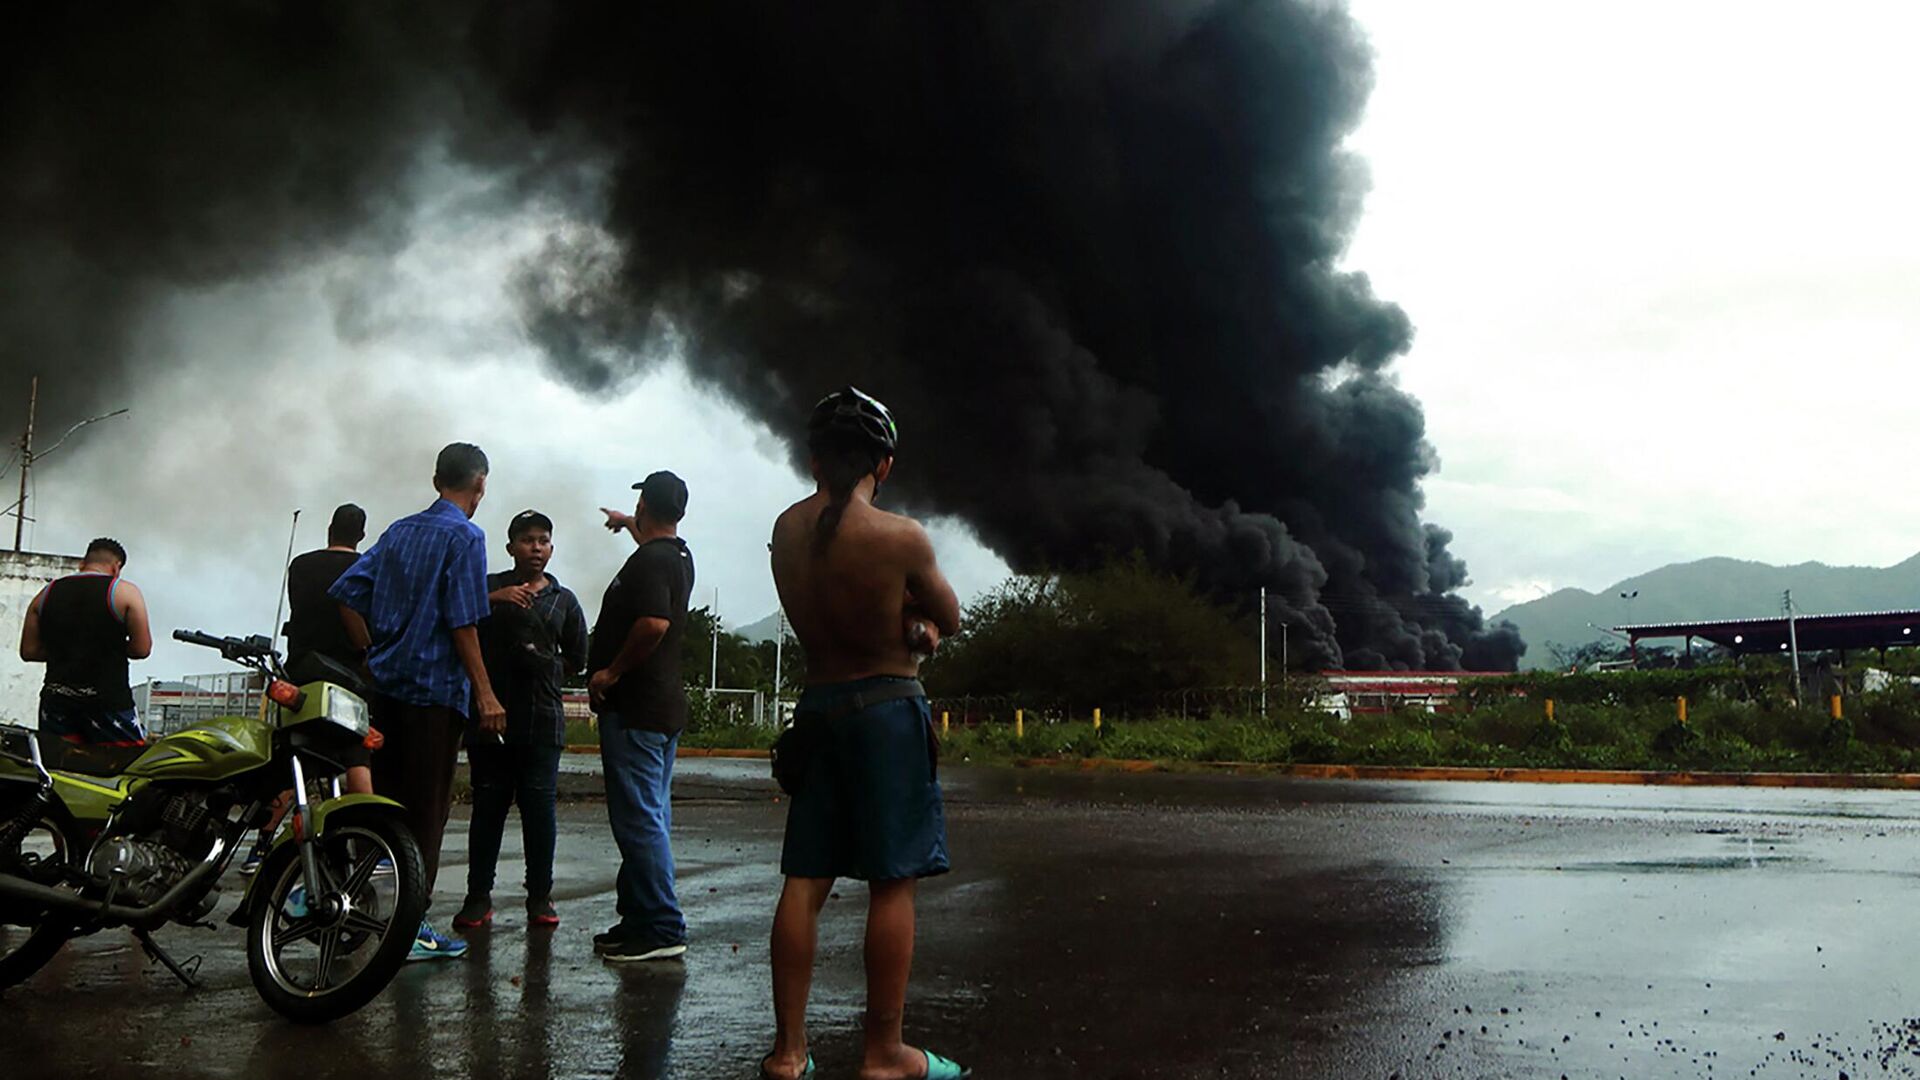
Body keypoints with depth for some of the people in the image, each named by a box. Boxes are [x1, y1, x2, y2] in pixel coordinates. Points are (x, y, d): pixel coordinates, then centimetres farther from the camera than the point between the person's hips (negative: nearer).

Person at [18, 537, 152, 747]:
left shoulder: (47, 593, 10)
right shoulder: (125, 592, -3)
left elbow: (28, 651, 9)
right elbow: (142, 649, -7)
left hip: (56, 697, 5)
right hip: (108, 698, -5)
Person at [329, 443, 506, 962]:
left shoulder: (400, 530, 13)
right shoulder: (464, 536, -9)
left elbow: (348, 592, 11)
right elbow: (462, 622, -15)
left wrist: (373, 654, 18)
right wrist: (485, 694, -13)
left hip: (385, 684, 7)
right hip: (435, 688, -7)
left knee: (381, 798, 17)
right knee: (425, 809, -1)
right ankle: (409, 928, 4)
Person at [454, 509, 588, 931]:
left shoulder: (563, 600, 15)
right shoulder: (490, 586, 10)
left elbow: (577, 658, 18)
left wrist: (547, 668, 3)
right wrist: (492, 598, -18)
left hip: (542, 719, 1)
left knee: (540, 805, -1)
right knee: (488, 804, 0)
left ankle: (540, 896, 7)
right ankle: (479, 896, 7)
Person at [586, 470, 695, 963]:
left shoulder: (649, 561, -16)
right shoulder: (679, 555, 14)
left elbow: (654, 622, -31)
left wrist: (611, 671, -19)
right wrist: (627, 524, 57)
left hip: (634, 708, -10)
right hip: (665, 704, 10)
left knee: (639, 820, -8)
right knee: (651, 817, 14)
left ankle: (661, 929, -6)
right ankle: (640, 917, 22)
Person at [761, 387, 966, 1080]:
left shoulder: (787, 530, 3)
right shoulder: (900, 537, -15)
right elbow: (949, 619, 0)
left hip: (817, 706, 6)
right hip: (886, 709, -6)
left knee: (805, 880, 9)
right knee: (893, 883, 2)